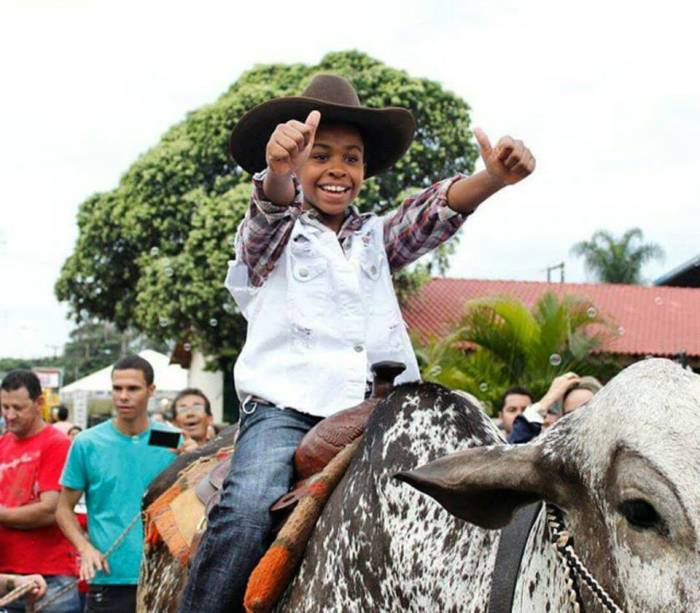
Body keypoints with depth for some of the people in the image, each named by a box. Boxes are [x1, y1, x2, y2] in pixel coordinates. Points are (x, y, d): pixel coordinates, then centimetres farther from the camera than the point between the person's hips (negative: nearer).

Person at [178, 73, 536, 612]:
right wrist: (278, 173, -39)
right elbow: (272, 207, -13)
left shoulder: (377, 240, 21)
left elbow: (436, 212, 1)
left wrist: (494, 178, -21)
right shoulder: (267, 238, 12)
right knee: (248, 512, -29)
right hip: (284, 409, -3)